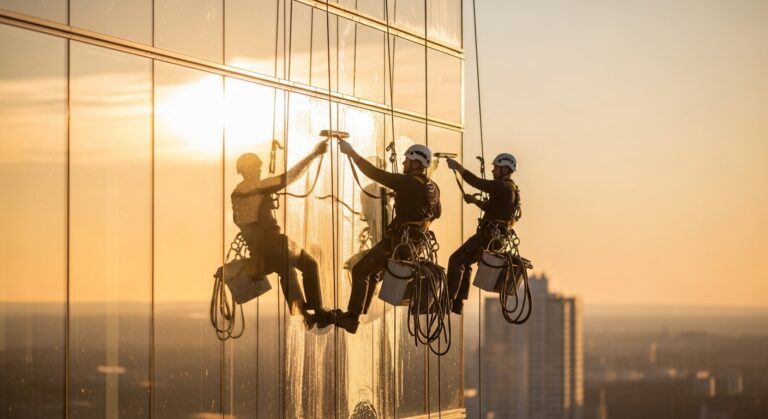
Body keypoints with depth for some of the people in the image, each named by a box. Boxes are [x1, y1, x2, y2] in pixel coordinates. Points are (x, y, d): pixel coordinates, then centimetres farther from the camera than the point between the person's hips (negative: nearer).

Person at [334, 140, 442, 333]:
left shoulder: (406, 182, -19)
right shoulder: (433, 187, 5)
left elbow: (375, 173, -20)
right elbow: (437, 212, 22)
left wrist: (351, 152, -14)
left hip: (398, 240, -8)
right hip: (417, 242, 8)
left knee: (360, 271, -1)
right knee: (372, 268, 24)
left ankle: (352, 319, -5)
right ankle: (360, 311, 27)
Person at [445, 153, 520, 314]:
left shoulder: (503, 187, -15)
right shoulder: (511, 189, 17)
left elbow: (477, 182, -23)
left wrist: (458, 167, -16)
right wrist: (474, 200, 12)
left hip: (488, 234, -10)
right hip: (496, 236, 10)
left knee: (456, 260, -9)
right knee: (465, 262, 21)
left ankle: (448, 300, -12)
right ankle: (458, 303, 21)